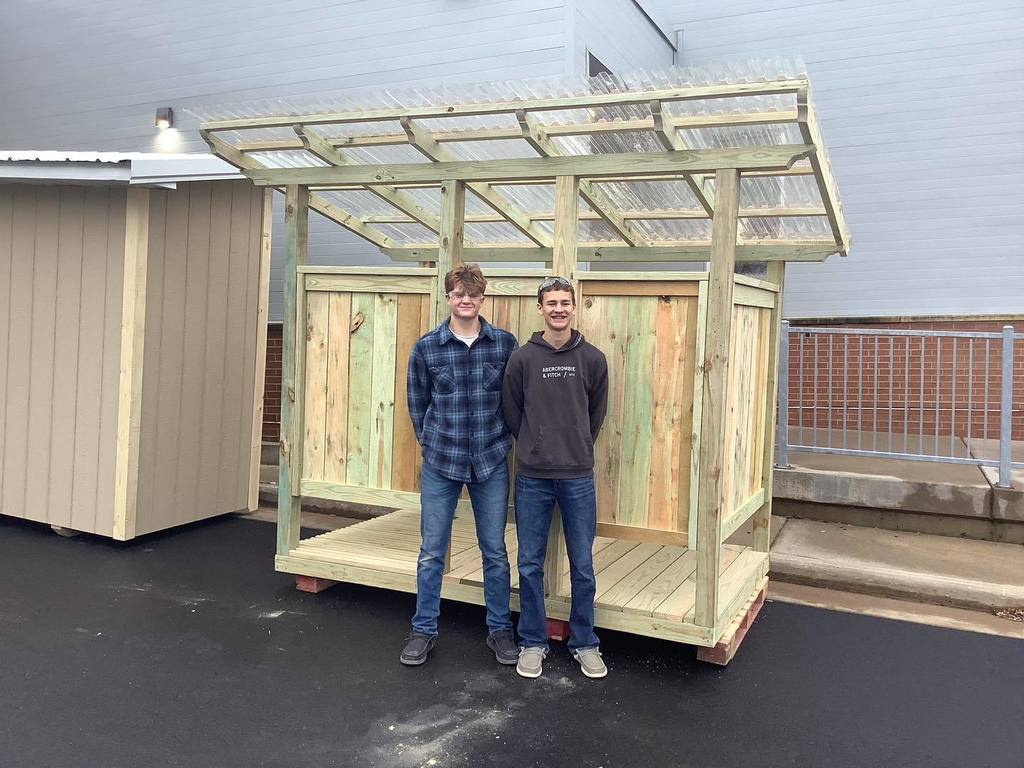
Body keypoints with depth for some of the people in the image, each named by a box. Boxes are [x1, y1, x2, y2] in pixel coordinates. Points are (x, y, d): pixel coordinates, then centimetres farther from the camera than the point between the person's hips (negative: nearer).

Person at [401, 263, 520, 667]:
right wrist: (432, 443, 7)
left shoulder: (505, 343, -2)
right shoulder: (427, 347, -2)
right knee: (431, 552, 9)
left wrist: (504, 438, 6)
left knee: (495, 551, 10)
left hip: (491, 464, 0)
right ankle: (424, 630, 25)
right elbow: (417, 403, 8)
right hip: (440, 464, 0)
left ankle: (500, 629, 26)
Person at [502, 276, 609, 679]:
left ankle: (585, 643, 25)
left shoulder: (592, 358, 0)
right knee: (530, 564, 8)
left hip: (578, 477, 0)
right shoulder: (522, 358, -2)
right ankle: (533, 642, 24)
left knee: (583, 565, 8)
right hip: (532, 477, 0)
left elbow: (596, 412, 11)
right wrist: (535, 447, 11)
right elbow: (511, 412, 7)